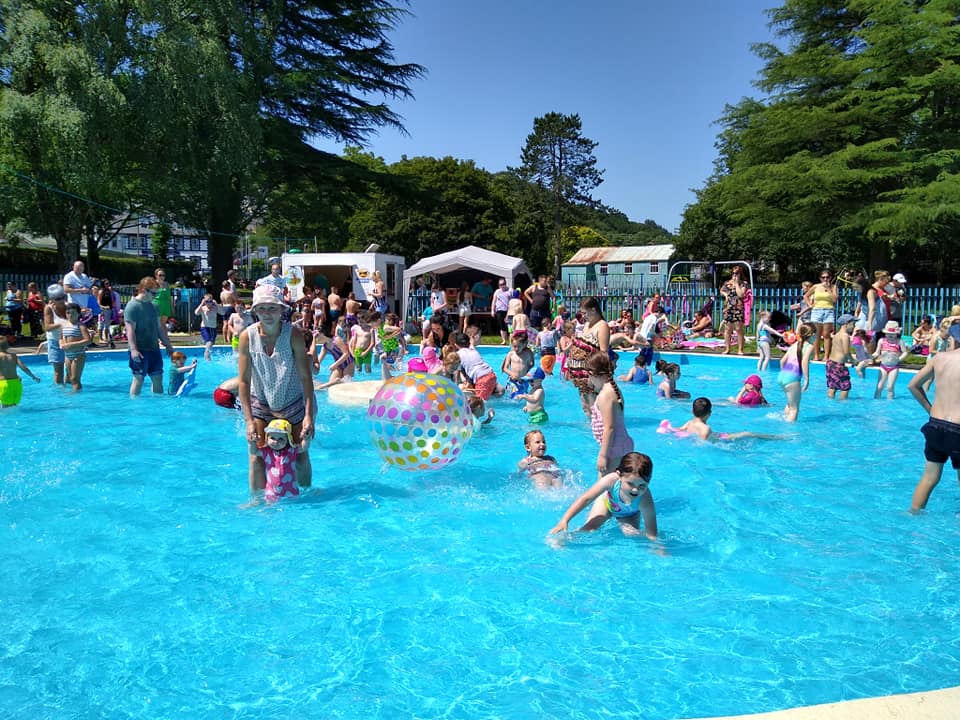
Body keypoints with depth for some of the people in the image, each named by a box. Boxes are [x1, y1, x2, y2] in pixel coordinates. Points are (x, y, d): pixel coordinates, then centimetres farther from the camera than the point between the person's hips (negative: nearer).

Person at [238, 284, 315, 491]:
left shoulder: (293, 334, -18)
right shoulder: (247, 337, -14)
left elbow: (305, 376, -18)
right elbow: (244, 381, -13)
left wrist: (309, 415, -24)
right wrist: (249, 421, -18)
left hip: (294, 403, -1)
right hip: (260, 404, 1)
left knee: (300, 457, 6)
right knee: (256, 458, -6)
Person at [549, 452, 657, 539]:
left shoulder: (645, 501, -42)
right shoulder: (612, 480, -42)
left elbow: (652, 534, -32)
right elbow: (586, 498, -33)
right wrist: (564, 521, -36)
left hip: (629, 515, 1)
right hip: (606, 501, -1)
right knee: (588, 530, -14)